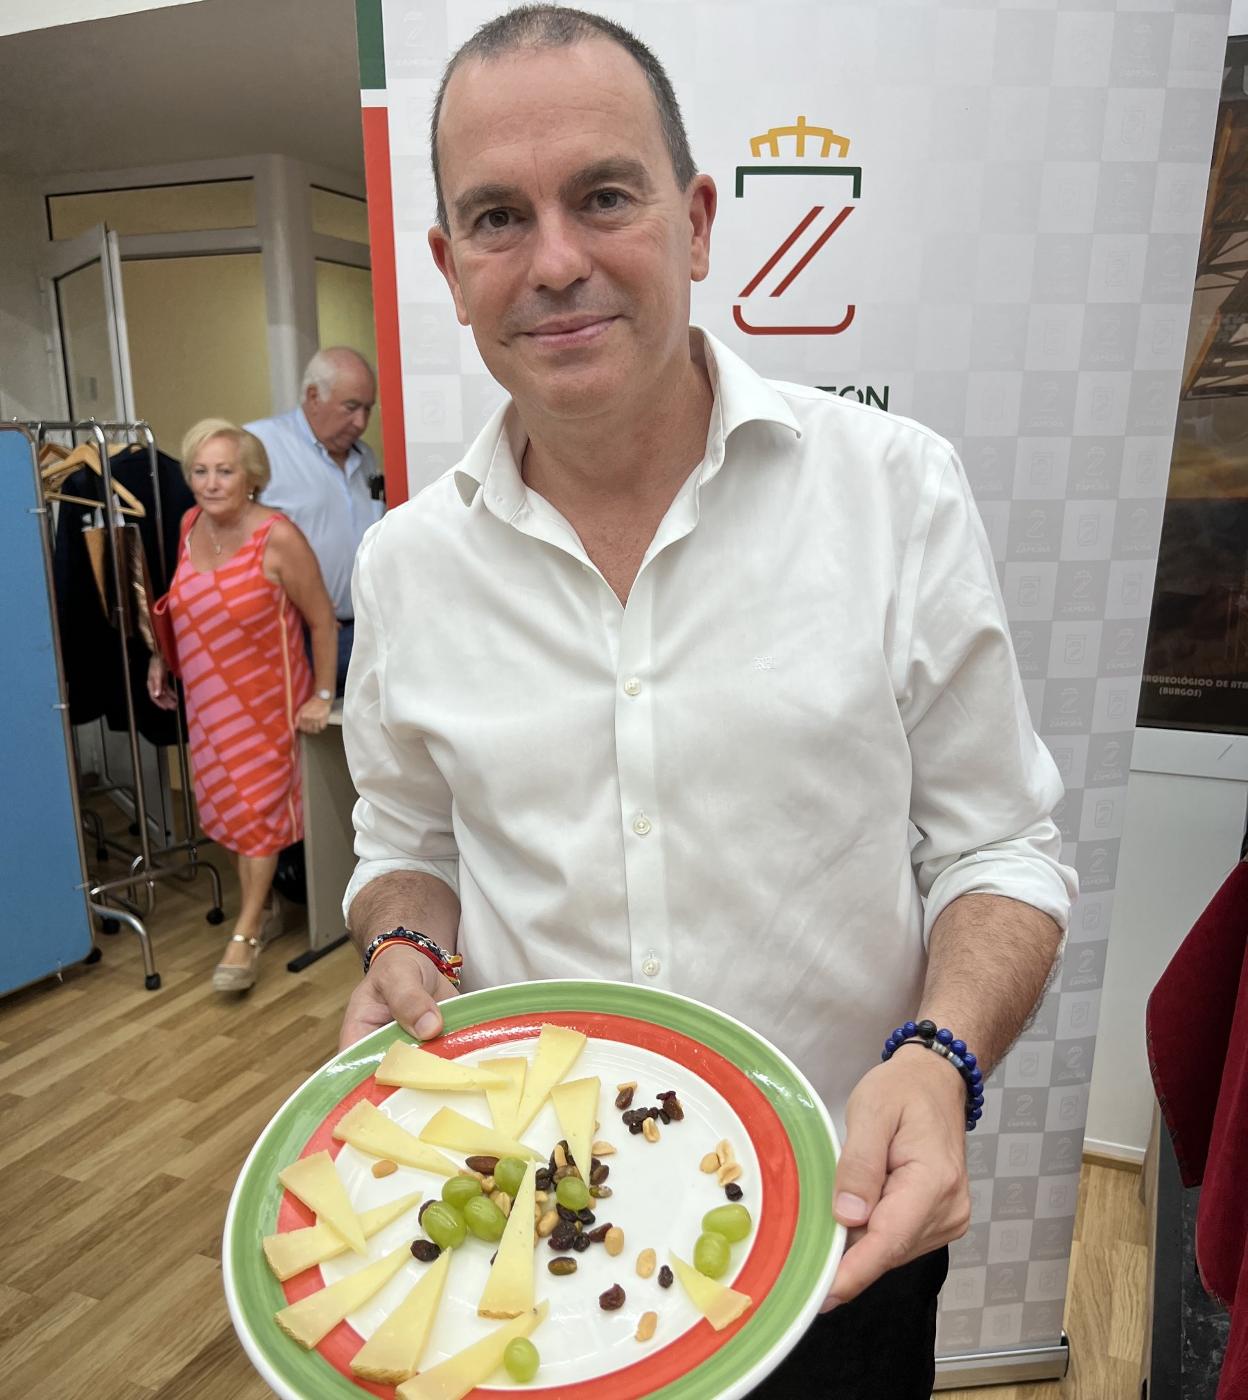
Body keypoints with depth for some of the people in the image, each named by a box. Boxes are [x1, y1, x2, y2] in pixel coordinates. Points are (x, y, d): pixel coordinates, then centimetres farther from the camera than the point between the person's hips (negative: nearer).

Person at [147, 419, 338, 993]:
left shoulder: (277, 537, -20)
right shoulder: (191, 524, 0)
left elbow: (322, 621, -14)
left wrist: (322, 694, -11)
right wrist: (160, 658, 11)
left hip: (264, 695, -6)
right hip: (208, 696, 6)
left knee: (257, 805, 1)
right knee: (230, 804, 12)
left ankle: (244, 935, 12)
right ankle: (264, 910, 29)